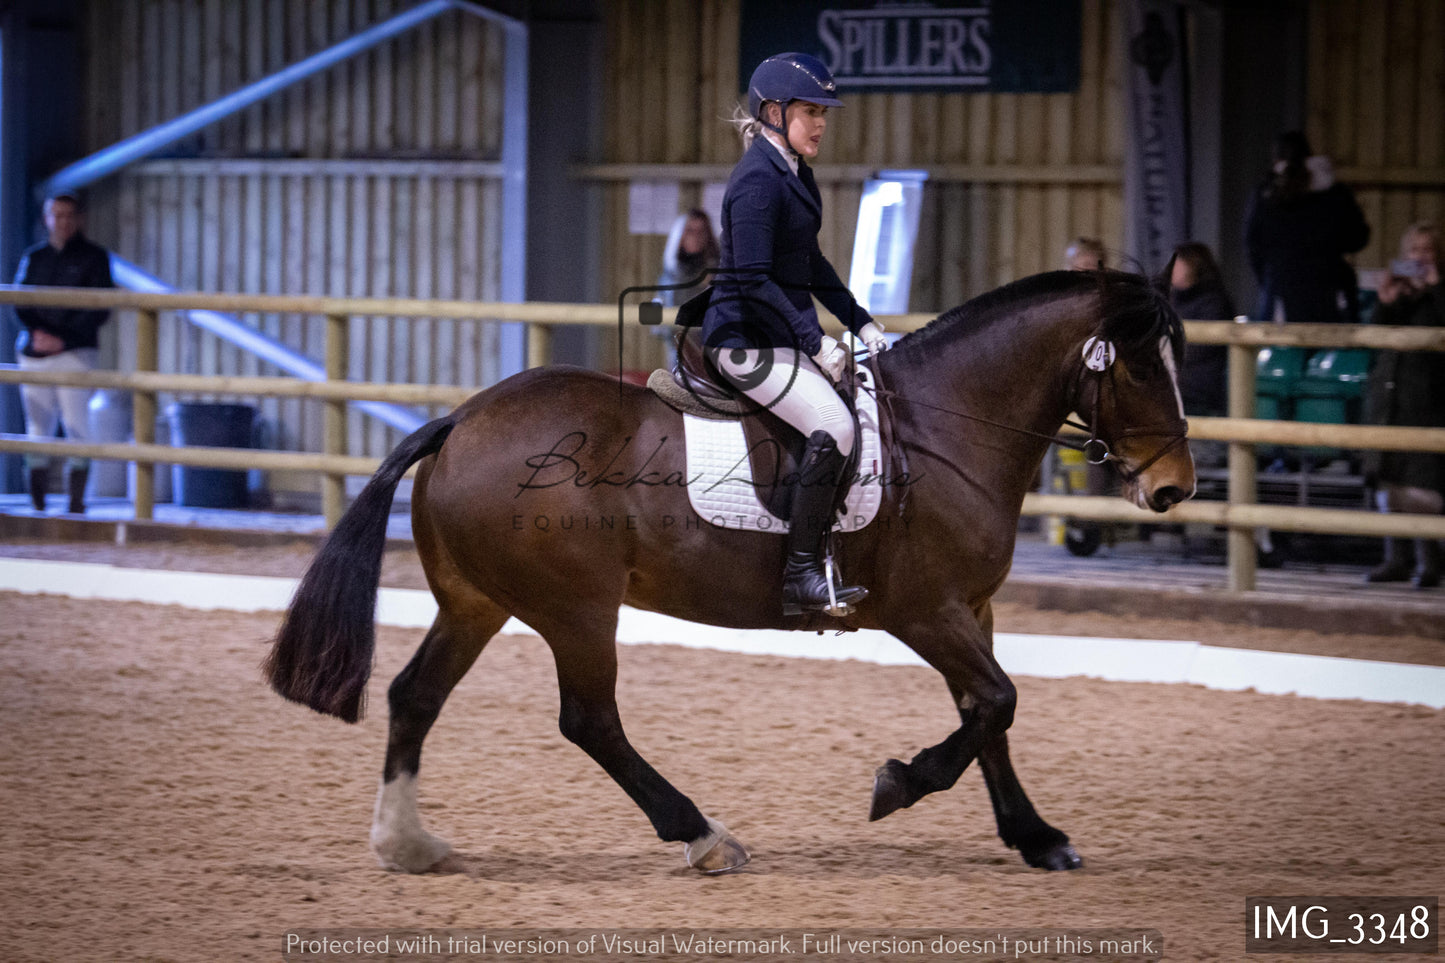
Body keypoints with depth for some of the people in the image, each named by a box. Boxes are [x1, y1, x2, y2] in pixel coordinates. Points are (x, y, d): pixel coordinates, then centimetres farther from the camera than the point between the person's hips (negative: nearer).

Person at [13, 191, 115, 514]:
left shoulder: (93, 257, 6)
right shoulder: (33, 258, 16)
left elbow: (100, 309, -2)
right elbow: (19, 302, 9)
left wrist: (64, 338, -12)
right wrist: (36, 331, -11)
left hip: (75, 352, -3)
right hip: (35, 352, 3)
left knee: (76, 425, -11)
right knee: (38, 428, 0)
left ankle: (77, 501, -12)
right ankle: (38, 502, 2)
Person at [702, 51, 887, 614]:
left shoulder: (795, 174, 14)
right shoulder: (758, 178, -17)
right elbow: (753, 278, -23)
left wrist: (859, 321, 16)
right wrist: (814, 339, -23)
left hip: (784, 337, 10)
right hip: (748, 341, -10)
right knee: (834, 425, -24)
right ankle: (800, 573, -22)